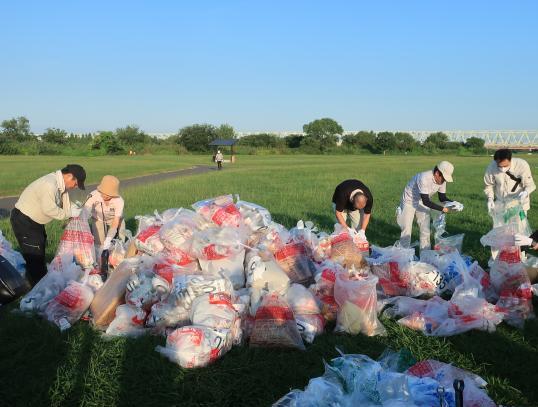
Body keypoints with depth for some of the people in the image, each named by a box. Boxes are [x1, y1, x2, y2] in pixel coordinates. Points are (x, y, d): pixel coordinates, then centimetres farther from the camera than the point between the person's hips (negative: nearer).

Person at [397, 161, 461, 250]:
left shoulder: (442, 180, -15)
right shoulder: (424, 179, -37)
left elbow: (442, 197, -3)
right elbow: (426, 201, -35)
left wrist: (453, 203, -22)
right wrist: (442, 209, -34)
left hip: (422, 203, 6)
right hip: (409, 201, -6)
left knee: (425, 229, 3)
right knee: (406, 228, -3)